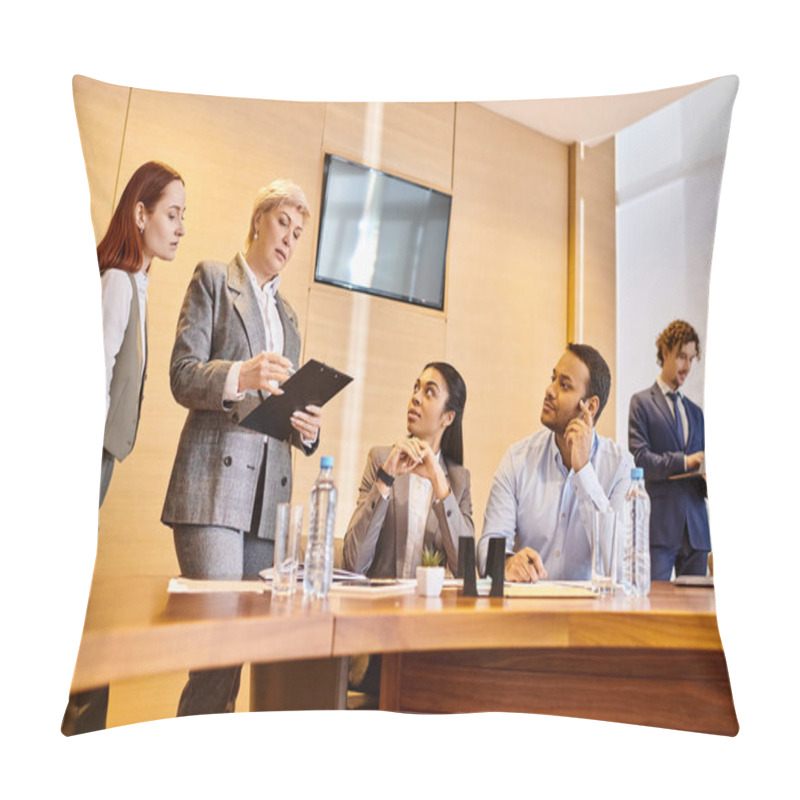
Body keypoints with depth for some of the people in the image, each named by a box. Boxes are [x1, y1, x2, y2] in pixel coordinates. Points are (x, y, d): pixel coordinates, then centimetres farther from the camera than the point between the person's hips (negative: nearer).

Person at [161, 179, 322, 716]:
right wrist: (239, 376, -23)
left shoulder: (287, 313, 26)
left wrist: (307, 429, 3)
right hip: (214, 486, -5)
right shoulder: (213, 279, 9)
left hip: (269, 491, 6)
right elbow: (182, 376, -3)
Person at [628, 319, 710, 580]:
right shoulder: (642, 402, 3)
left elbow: (700, 463, 20)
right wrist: (683, 461, -19)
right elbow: (639, 458, -9)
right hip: (659, 524, -6)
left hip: (695, 525, 6)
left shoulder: (695, 411, 21)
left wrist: (708, 479, -2)